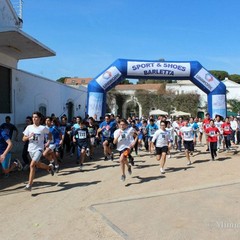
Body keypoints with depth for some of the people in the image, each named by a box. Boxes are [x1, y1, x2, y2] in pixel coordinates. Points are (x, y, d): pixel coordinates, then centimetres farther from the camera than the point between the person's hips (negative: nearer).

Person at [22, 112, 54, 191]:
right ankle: (49, 167, 51)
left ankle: (29, 185, -15)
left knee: (32, 165, -20)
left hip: (39, 149, -5)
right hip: (31, 149, 5)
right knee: (38, 165, 20)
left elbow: (49, 134, 13)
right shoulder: (29, 127, 0)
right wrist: (29, 136, -17)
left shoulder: (43, 128, -7)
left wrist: (48, 142, 0)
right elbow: (24, 139, 2)